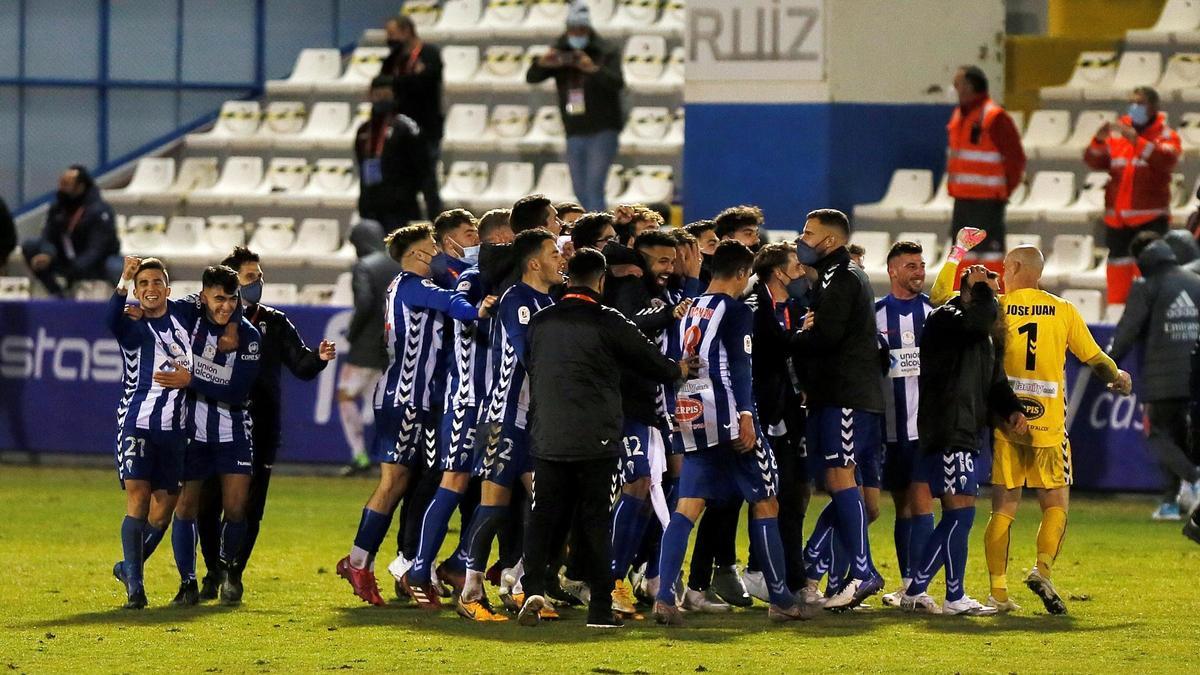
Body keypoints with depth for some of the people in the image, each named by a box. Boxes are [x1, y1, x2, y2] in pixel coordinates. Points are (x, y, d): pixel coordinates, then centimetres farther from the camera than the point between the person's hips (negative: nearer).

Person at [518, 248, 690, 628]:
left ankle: (534, 588, -15)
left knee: (544, 516, 7)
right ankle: (600, 608, 6)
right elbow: (652, 362, 3)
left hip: (547, 438, 3)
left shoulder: (541, 322, 6)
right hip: (594, 440, -3)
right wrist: (679, 370, 26)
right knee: (595, 519, 5)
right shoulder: (609, 323, -7)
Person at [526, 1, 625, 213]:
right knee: (581, 191, 11)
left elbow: (617, 83, -24)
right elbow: (531, 78, -3)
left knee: (594, 187, -16)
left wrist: (594, 69, -43)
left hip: (603, 131, -6)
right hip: (575, 133, 6)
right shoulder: (560, 54, 6)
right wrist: (541, 64, -26)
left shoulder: (606, 52, -7)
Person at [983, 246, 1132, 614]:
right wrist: (1118, 377, 31)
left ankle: (998, 591, -1)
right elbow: (1095, 359, 12)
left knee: (1003, 508, 5)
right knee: (1055, 504, 9)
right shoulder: (1063, 311, 3)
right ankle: (1042, 569, -13)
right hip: (1048, 424, -1)